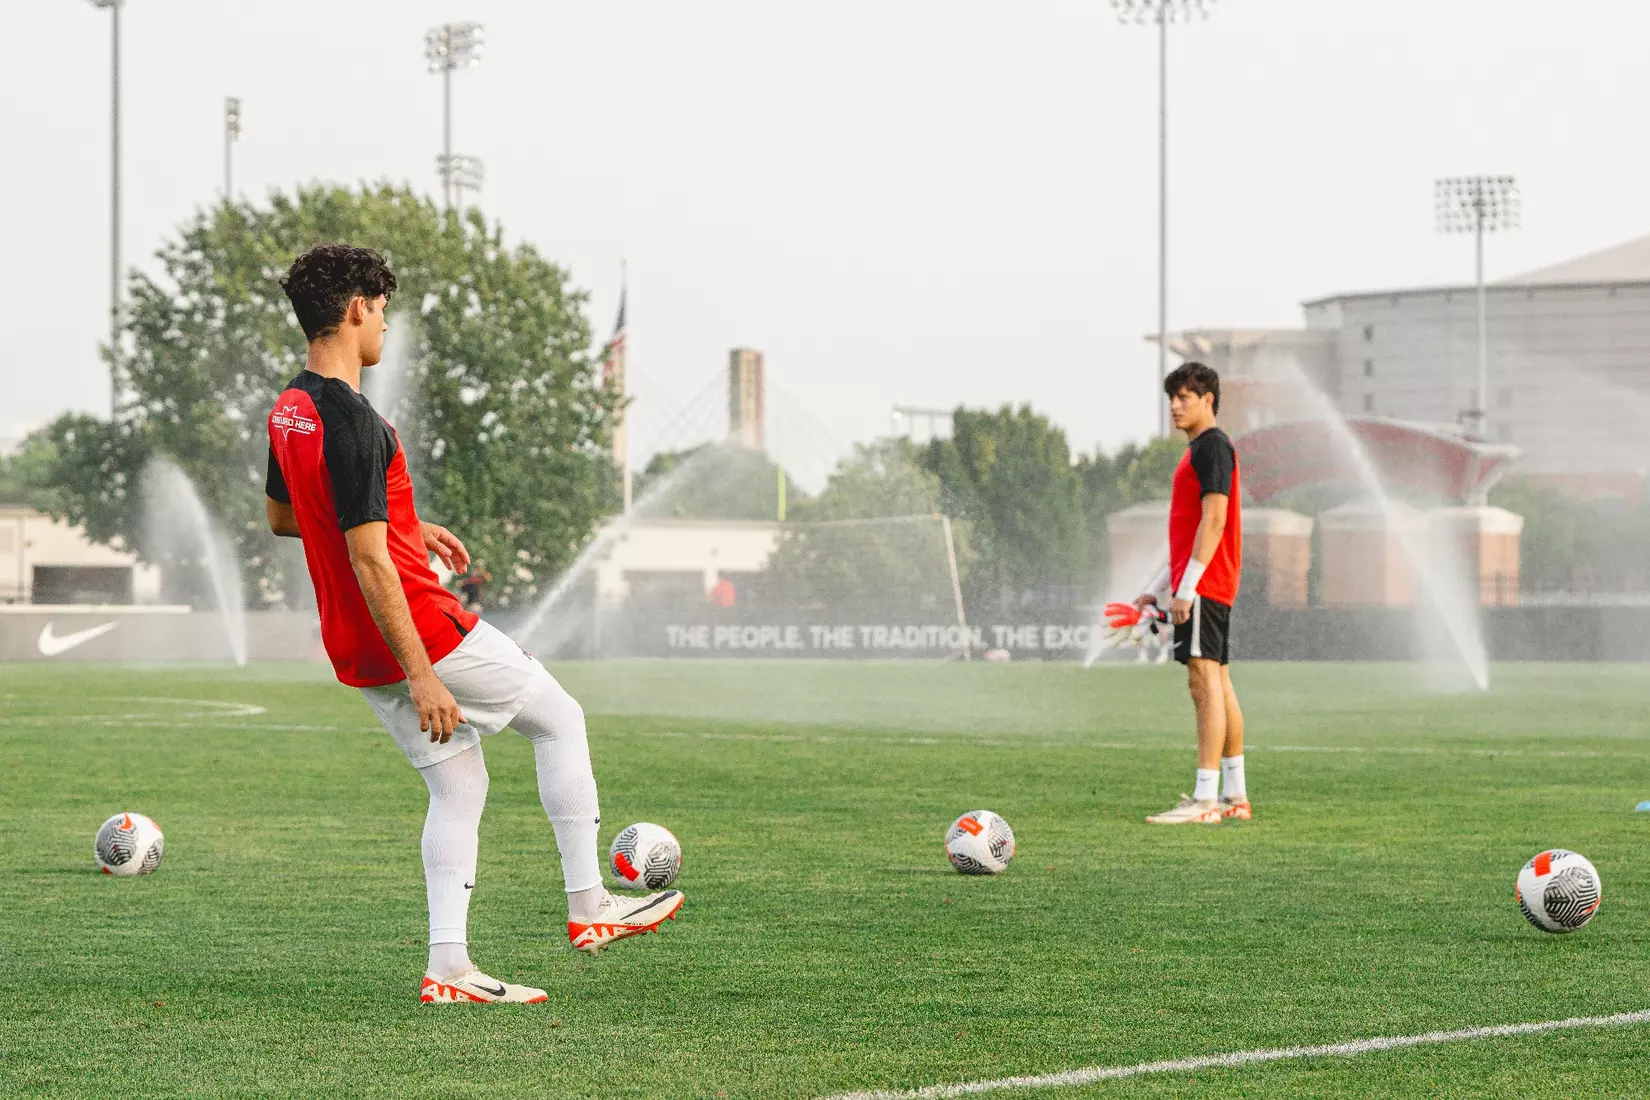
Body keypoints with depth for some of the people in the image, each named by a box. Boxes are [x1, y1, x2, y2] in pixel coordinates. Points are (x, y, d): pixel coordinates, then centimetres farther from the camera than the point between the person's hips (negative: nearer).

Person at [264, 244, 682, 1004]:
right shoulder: (351, 422, -23)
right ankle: (588, 905, 13)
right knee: (559, 717, 10)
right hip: (422, 634, -9)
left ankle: (448, 968, 6)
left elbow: (281, 518, 23)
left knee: (458, 787, 14)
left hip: (359, 654, 9)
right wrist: (421, 676, -24)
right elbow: (368, 559, -25)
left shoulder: (287, 412, 7)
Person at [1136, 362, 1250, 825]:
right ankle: (1235, 796, 15)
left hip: (1204, 587, -11)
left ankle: (1205, 800, -18)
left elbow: (1214, 519, -18)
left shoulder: (1213, 445, -10)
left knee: (1205, 680, -13)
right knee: (1218, 684, 11)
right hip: (1212, 589, 11)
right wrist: (1155, 589, 24)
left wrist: (1188, 586, -23)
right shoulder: (1198, 449, 21)